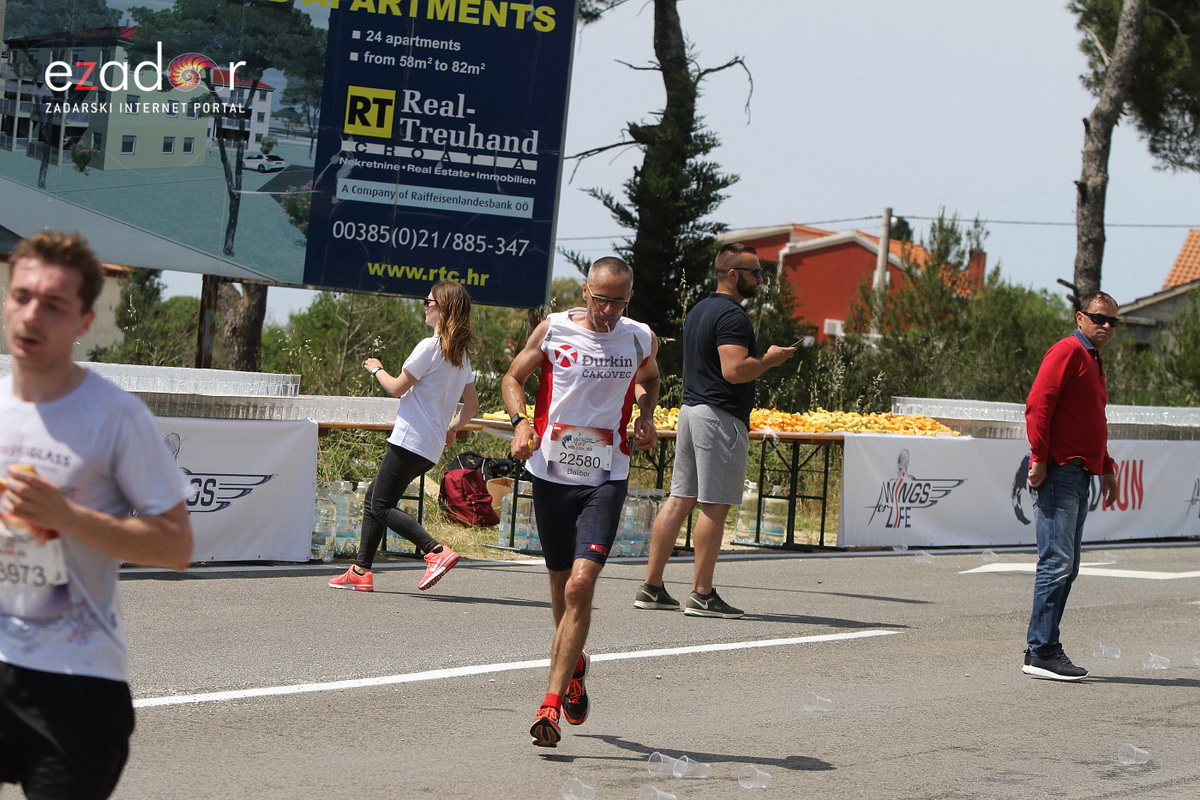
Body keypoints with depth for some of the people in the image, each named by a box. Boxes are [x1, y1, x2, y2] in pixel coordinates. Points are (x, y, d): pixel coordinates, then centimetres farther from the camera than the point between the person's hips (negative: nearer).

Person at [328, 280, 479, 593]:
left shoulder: (430, 347, -14)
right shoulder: (461, 354, 13)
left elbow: (397, 388, -9)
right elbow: (472, 404, 18)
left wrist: (376, 369, 9)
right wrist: (452, 428, 29)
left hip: (411, 440, -9)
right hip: (432, 447, 9)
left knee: (381, 506, -6)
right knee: (373, 495, 15)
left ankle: (437, 552, -19)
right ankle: (361, 570, 14)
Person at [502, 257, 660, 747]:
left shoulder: (641, 340, 1)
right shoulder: (554, 330, -2)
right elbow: (513, 378, 10)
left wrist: (646, 417, 5)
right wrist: (520, 421, -9)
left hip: (605, 480, -1)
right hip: (551, 473, 1)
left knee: (580, 586, -16)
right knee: (561, 583, 15)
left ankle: (551, 705, -17)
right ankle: (575, 665, 46)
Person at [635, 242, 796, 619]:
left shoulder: (698, 311, 18)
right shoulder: (731, 315, -14)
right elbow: (735, 370, -23)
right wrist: (769, 360, -9)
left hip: (690, 409, 10)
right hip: (720, 417, -10)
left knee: (680, 499, 9)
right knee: (714, 505, -6)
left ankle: (651, 587, 9)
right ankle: (702, 594, -4)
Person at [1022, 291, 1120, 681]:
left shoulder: (1093, 362, 23)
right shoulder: (1068, 351, -7)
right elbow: (1038, 404, -16)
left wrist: (1106, 468, 23)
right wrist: (1040, 458, -21)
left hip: (1080, 475, 10)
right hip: (1059, 473, -10)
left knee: (1066, 567, 10)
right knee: (1057, 562, -13)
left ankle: (1042, 649, 14)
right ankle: (1042, 652, -13)